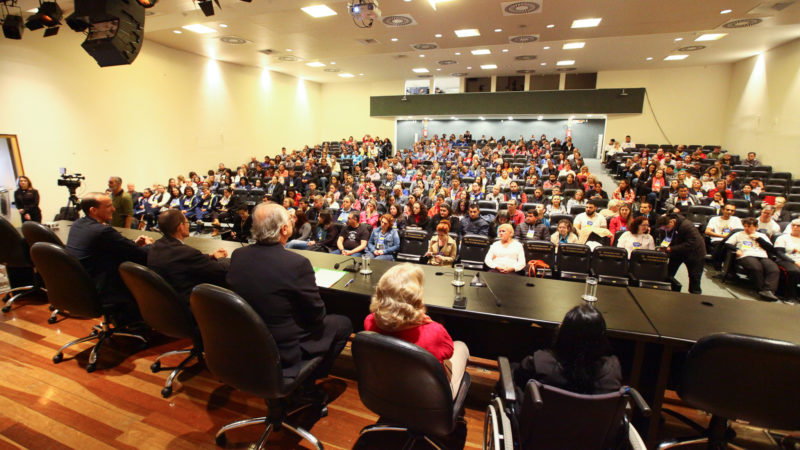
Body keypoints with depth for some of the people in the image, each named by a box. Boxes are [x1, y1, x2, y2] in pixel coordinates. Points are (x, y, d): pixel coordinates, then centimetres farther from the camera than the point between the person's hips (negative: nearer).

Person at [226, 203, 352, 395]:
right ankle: (307, 383, 17)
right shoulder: (297, 263, -28)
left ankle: (304, 382, 24)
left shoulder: (237, 255, -10)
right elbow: (317, 315, -16)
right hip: (284, 351, -7)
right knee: (343, 324, 12)